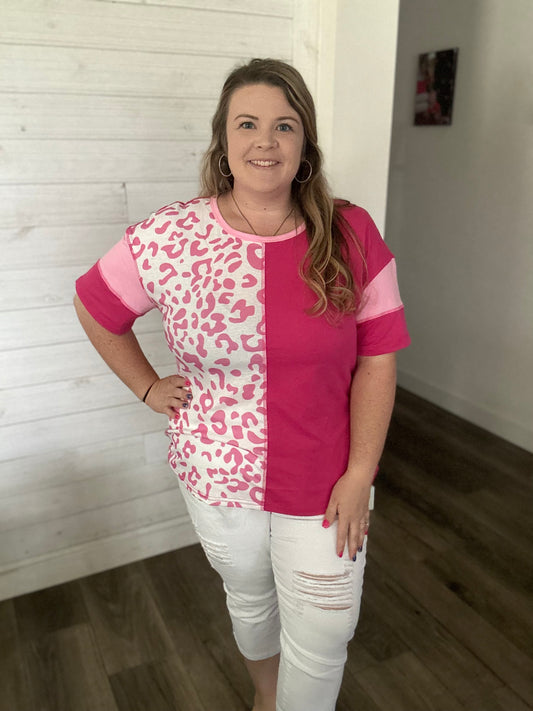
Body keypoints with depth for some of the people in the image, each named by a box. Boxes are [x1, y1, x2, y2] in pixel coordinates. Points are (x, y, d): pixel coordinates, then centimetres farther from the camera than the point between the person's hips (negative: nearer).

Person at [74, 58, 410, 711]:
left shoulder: (352, 236, -11)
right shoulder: (169, 238, -12)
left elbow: (376, 359, -9)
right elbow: (94, 306, 4)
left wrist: (358, 477, -11)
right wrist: (149, 388, 0)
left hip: (324, 482, 0)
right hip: (220, 478, 1)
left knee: (321, 641, 12)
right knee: (249, 600, 27)